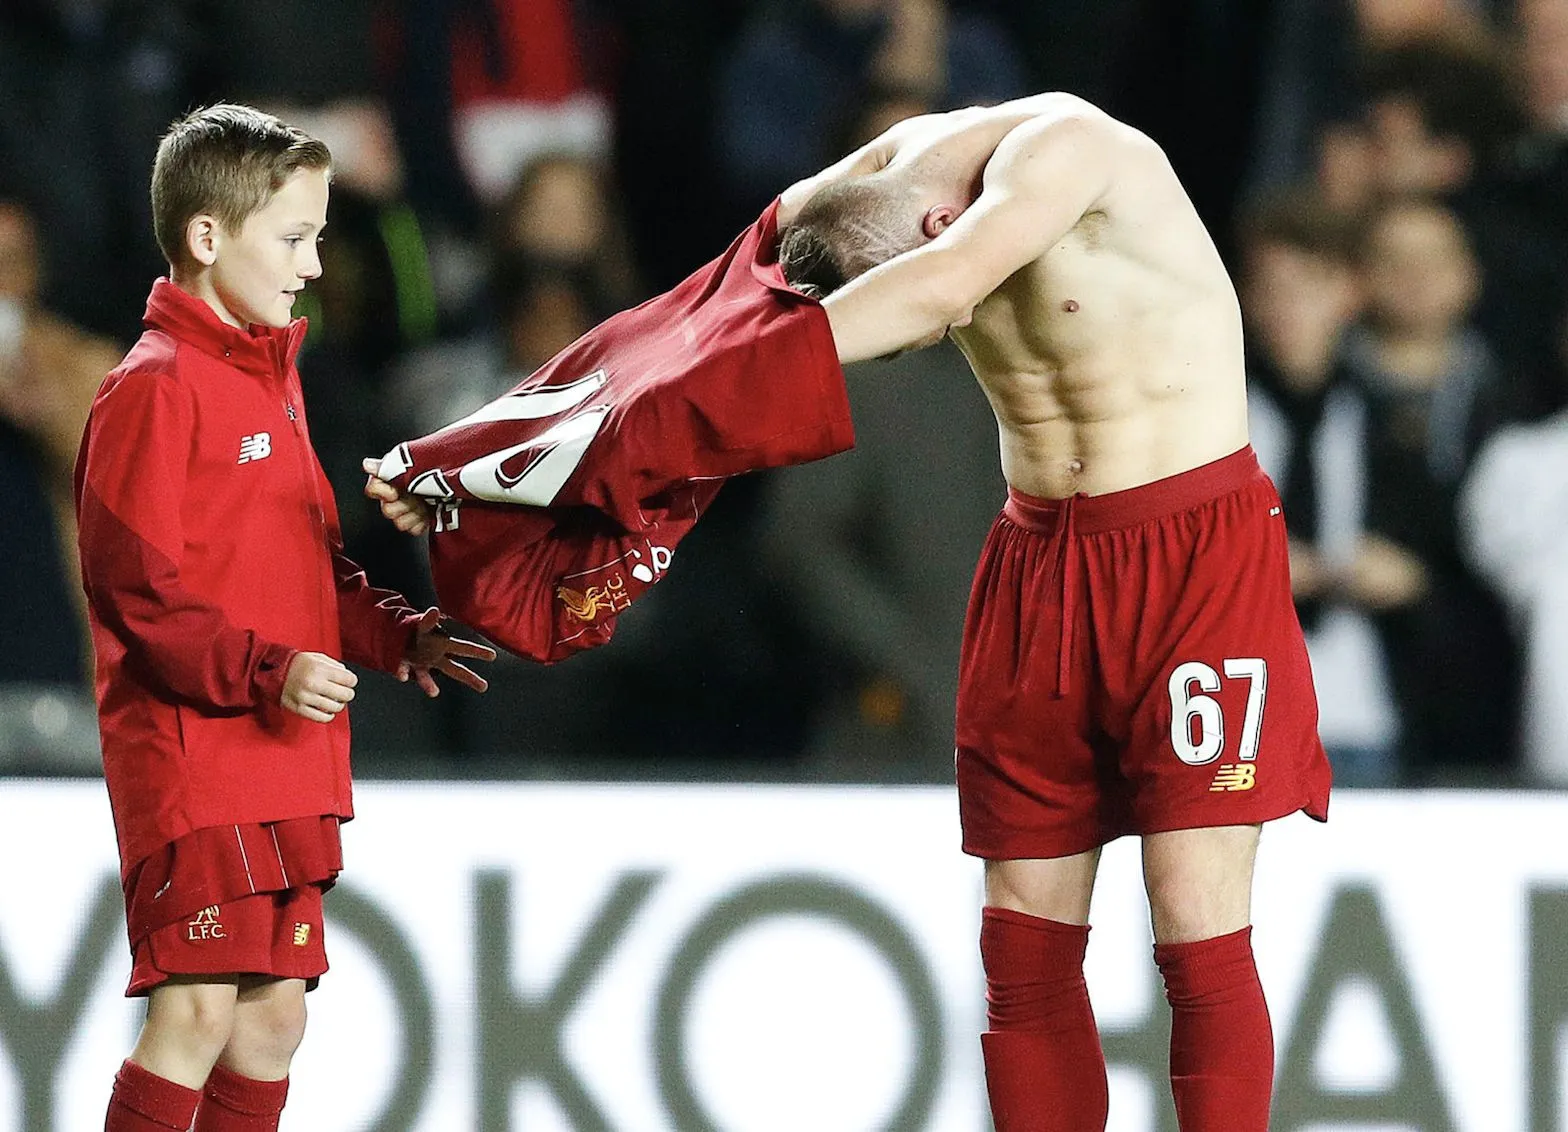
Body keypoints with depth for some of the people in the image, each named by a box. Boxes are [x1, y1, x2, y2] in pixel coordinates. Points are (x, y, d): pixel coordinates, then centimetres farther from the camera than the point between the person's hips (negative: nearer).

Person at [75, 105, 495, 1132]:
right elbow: (134, 591, -16)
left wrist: (397, 634, 7)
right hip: (191, 757, -9)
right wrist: (266, 670, -23)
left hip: (287, 768, 9)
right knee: (196, 1009, -15)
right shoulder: (156, 387, -11)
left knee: (275, 1011, 9)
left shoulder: (273, 382, 17)